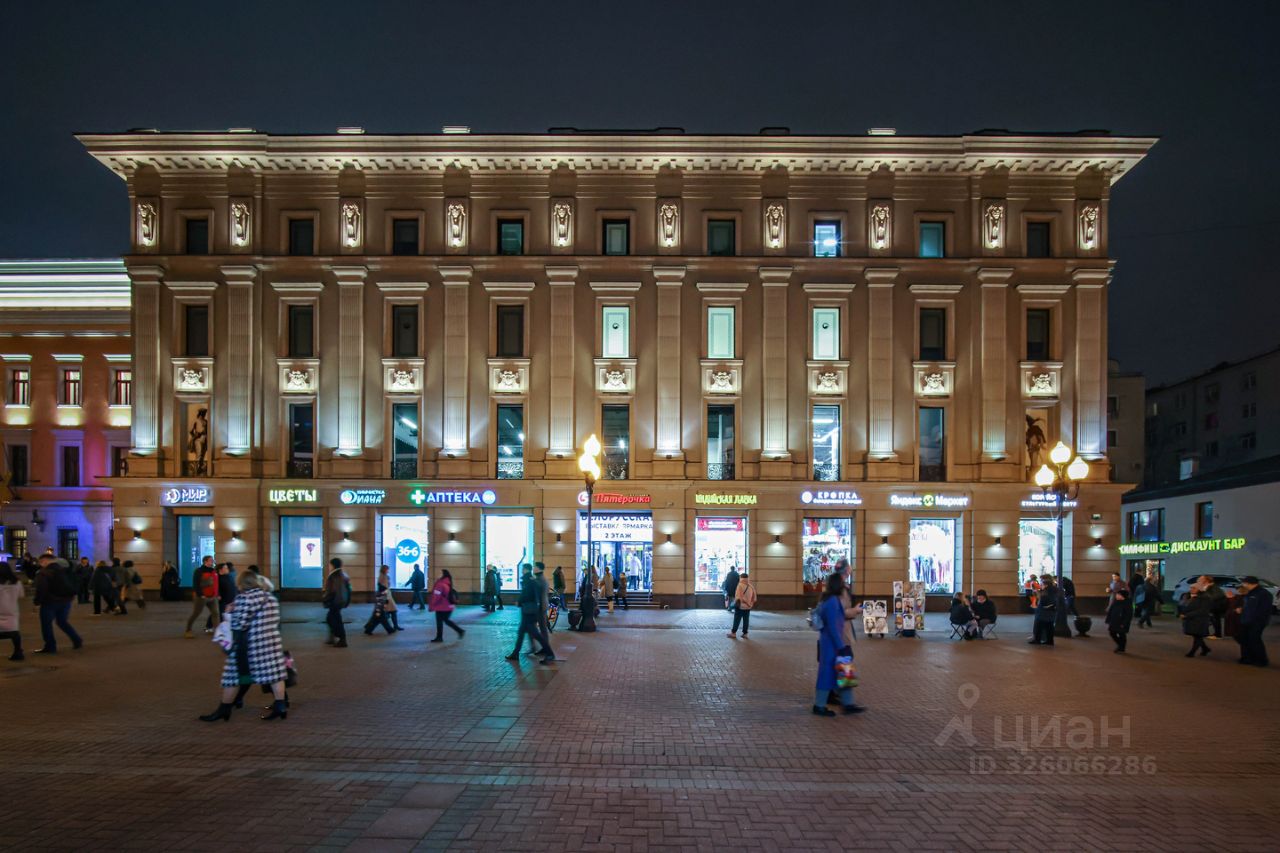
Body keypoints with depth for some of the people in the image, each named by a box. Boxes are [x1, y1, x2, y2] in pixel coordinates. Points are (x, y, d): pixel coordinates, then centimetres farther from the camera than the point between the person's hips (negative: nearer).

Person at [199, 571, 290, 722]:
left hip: (249, 644, -6)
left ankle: (224, 710, 14)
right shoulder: (271, 597, 11)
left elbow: (239, 623, -17)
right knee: (273, 672, 7)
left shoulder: (244, 598, -12)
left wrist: (229, 614, 1)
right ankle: (280, 706, 3)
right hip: (271, 641, 7)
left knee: (234, 675, 6)